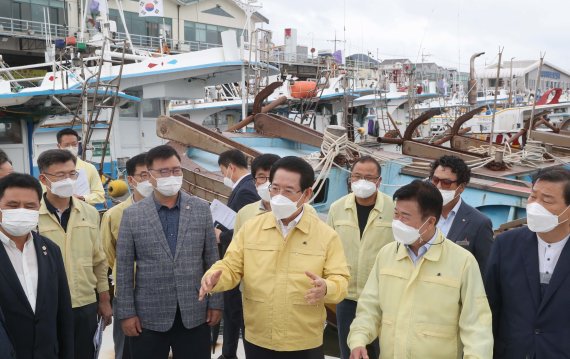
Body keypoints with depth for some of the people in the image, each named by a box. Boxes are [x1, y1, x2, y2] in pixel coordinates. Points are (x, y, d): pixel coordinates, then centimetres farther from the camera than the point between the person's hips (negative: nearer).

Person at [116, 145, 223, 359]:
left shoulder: (201, 209, 1)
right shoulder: (132, 215, -2)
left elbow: (211, 260, 3)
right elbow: (124, 268, -1)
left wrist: (215, 302, 2)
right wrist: (126, 312, -3)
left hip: (195, 314, 1)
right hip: (148, 317, -1)